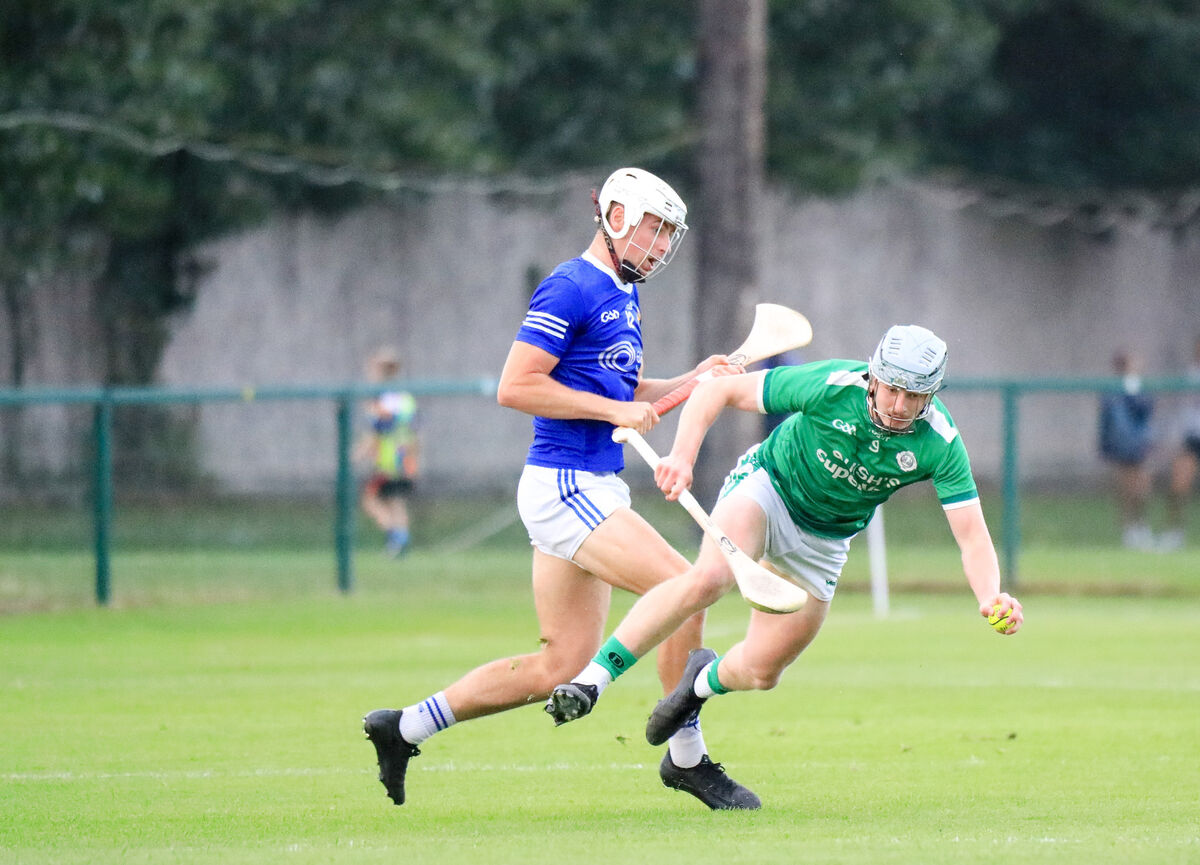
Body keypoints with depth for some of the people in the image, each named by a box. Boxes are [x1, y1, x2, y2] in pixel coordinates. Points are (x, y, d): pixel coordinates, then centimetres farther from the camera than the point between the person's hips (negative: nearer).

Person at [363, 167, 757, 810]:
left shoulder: (624, 297, 19)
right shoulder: (571, 288, -11)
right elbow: (516, 387, -17)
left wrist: (691, 382, 12)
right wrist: (614, 409, -17)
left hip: (595, 489, 10)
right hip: (564, 485, -10)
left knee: (560, 664, 8)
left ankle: (404, 728, 17)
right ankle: (687, 758, -6)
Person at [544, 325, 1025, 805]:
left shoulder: (940, 444, -24)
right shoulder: (832, 385, -27)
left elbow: (973, 537, -25)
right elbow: (717, 390, -19)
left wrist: (991, 597, -45)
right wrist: (682, 456, -32)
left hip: (823, 543, 3)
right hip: (766, 489, -3)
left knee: (760, 672, 0)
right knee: (709, 577, -34)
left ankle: (705, 681, 37)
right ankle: (591, 680, -30)